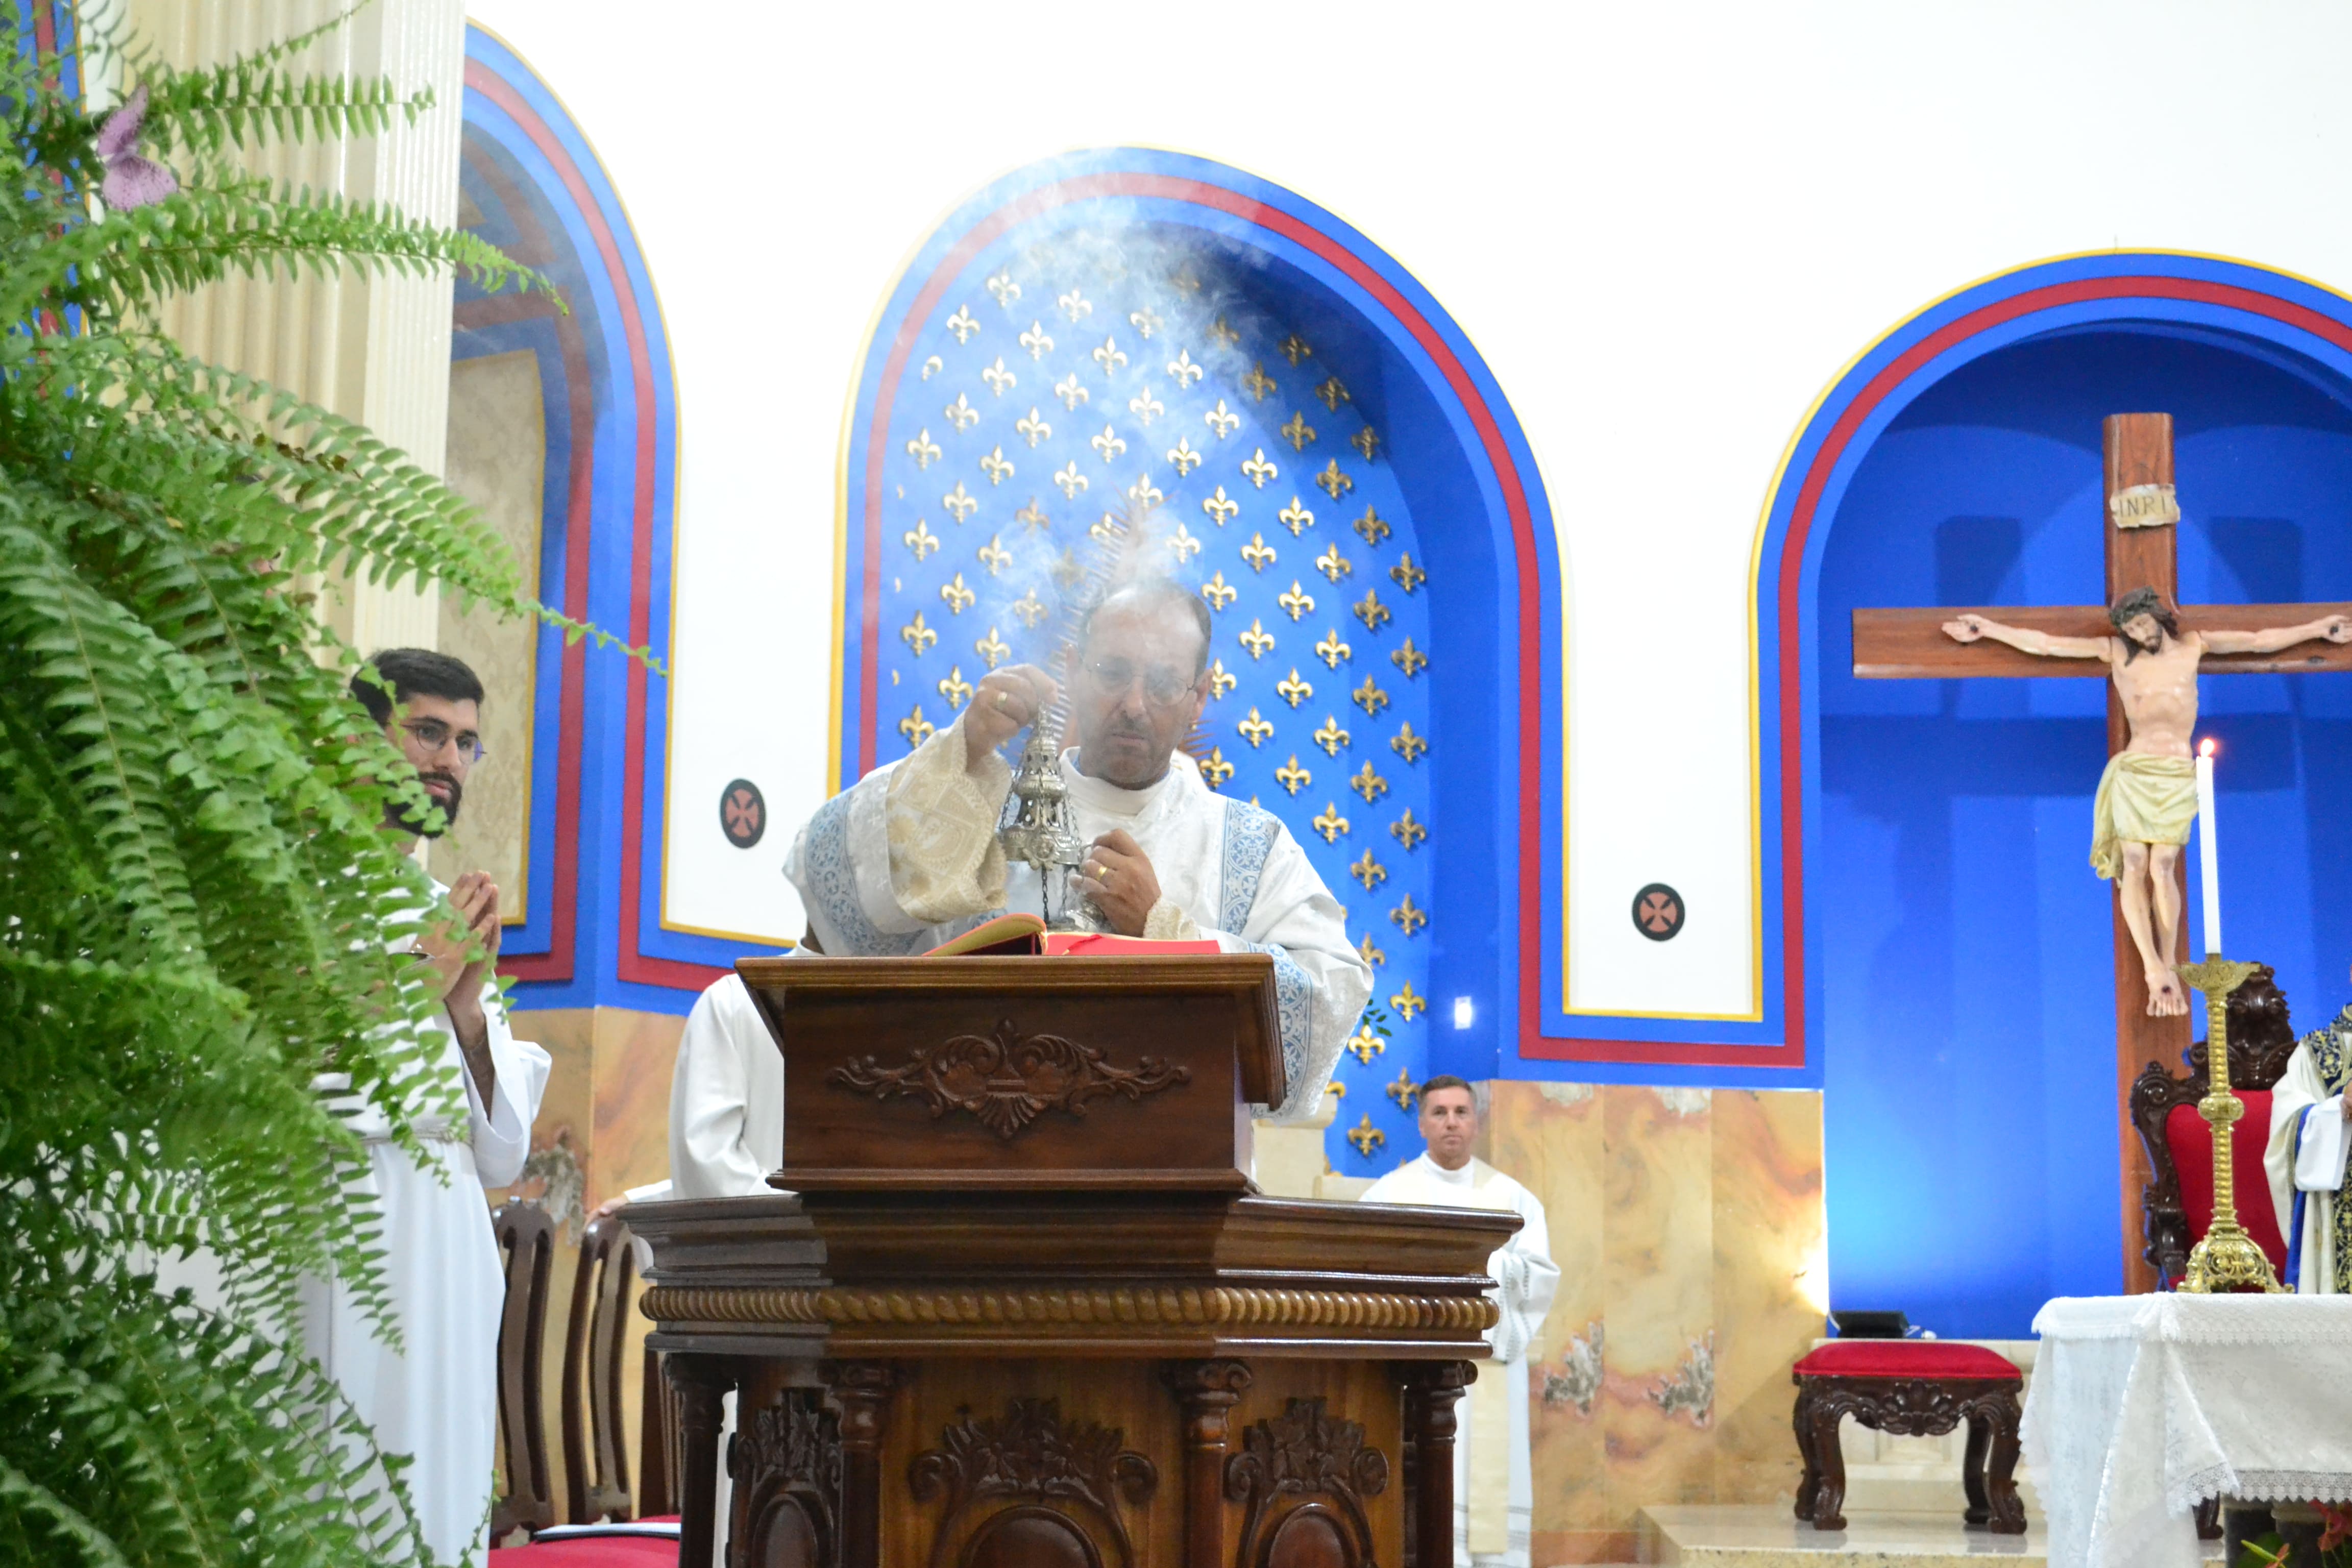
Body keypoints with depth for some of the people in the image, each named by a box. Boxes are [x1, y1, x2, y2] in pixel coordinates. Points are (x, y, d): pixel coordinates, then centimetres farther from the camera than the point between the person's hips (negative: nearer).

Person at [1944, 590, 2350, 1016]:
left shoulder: (2193, 646, 10)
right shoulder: (2116, 653, 6)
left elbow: (2260, 640, 14)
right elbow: (2044, 645, 6)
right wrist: (1985, 629, 3)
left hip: (2180, 777, 0)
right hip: (2134, 773, 0)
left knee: (2161, 867, -12)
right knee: (2135, 866, -12)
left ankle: (2167, 969, -12)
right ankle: (2156, 970, -15)